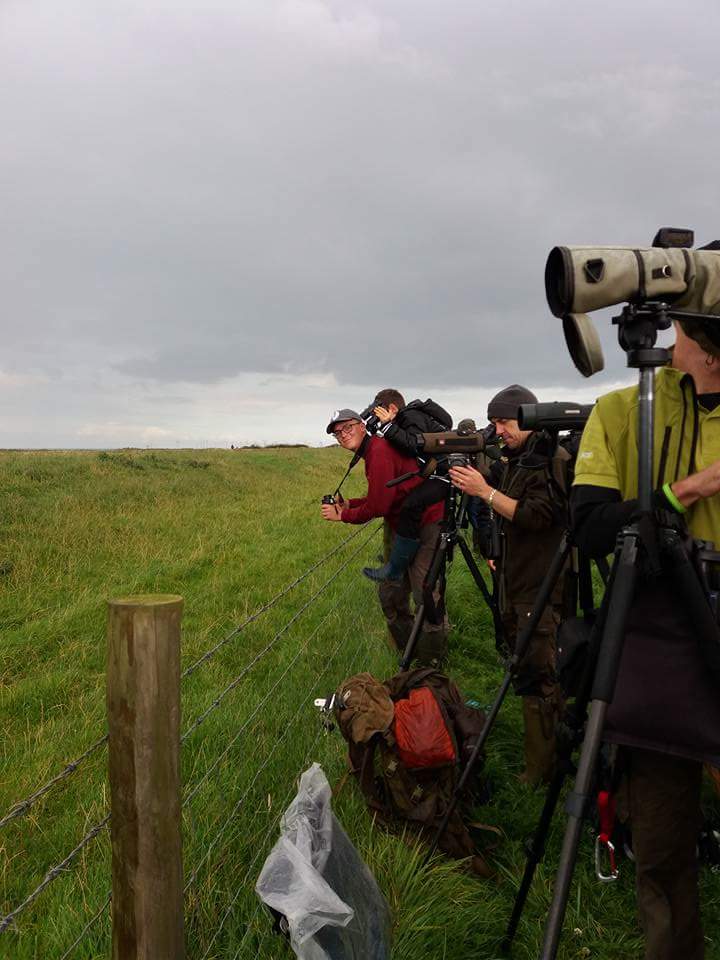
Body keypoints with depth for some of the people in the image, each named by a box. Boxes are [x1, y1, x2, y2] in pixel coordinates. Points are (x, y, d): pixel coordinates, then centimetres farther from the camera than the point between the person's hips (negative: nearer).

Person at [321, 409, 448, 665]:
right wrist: (348, 504, 8)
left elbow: (378, 505, -20)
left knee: (426, 597, -9)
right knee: (390, 592, 14)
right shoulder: (372, 452, 16)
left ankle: (433, 663, 2)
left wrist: (343, 515, -6)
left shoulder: (380, 451, -16)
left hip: (427, 526, -11)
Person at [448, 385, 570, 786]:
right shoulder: (511, 461, 14)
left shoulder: (553, 459, -11)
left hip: (541, 587, -8)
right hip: (513, 583, 8)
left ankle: (541, 771, 3)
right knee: (529, 672, 15)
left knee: (537, 676, -7)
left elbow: (538, 516, -21)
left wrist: (485, 491, -22)